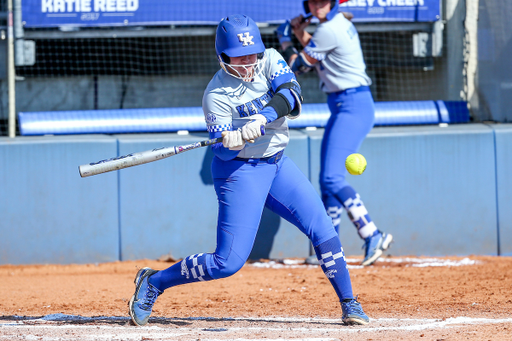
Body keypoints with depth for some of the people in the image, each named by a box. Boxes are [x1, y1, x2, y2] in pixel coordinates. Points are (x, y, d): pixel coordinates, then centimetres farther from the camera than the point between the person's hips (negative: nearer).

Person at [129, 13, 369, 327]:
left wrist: (263, 118, -37)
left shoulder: (270, 61, -3)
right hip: (239, 171, -6)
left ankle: (350, 305, 10)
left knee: (323, 230, -2)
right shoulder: (217, 95, -17)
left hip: (277, 163, 6)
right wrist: (234, 141, -41)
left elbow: (291, 93, -21)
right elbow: (222, 151, -19)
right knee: (229, 262, -11)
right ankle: (153, 282, 4)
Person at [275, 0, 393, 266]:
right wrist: (300, 34, 13)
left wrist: (285, 40, 8)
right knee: (328, 180, 10)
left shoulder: (330, 30, -16)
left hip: (352, 107, -11)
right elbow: (316, 59, 25)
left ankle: (372, 236, -21)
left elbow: (296, 67, -8)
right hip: (343, 107, 11)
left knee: (333, 178, -19)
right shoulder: (339, 23, 14)